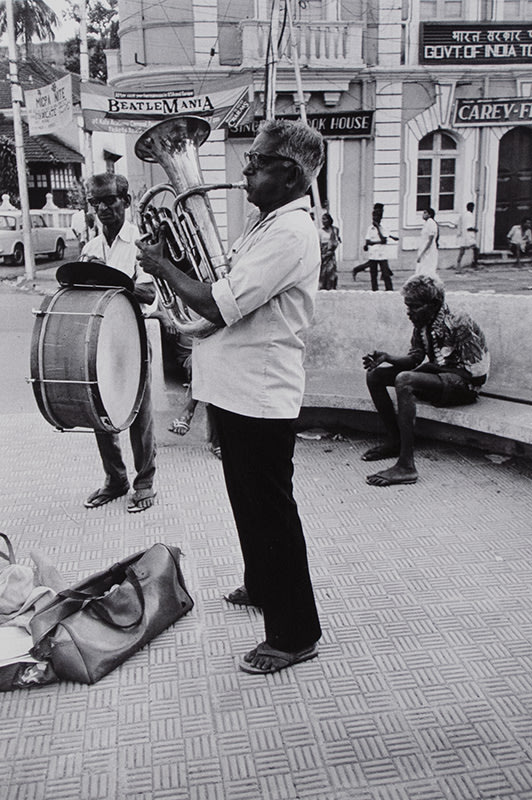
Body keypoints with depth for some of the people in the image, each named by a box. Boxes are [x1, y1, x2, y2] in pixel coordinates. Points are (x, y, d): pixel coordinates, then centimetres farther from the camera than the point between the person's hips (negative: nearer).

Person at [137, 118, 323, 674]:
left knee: (270, 512, 1)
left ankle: (294, 633, 17)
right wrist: (181, 257, 7)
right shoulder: (267, 219, 13)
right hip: (237, 389, 10)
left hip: (260, 396, -10)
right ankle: (262, 587, 45)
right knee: (249, 501, 24)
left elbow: (218, 306, -25)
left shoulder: (289, 233, -20)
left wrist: (163, 266, -11)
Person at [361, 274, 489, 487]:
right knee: (374, 375, 1)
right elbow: (414, 360, 10)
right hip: (437, 376, 9)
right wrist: (387, 358, -9)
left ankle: (406, 465, -38)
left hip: (463, 385, -9)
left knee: (404, 380, -36)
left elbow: (477, 373, -20)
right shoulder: (422, 324, 4)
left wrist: (431, 366, -20)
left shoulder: (459, 324, -19)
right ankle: (394, 441, 8)